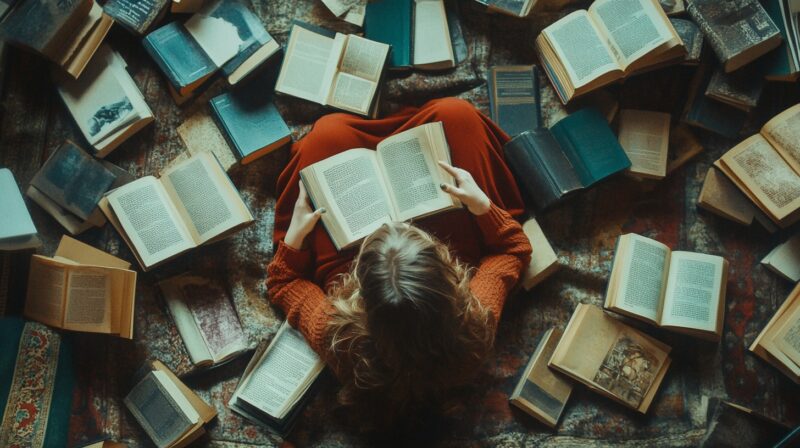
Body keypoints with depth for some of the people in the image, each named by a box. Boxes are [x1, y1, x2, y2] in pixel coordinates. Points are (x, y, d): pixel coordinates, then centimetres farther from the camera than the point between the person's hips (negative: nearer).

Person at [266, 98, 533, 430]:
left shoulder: (337, 341, -41)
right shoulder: (474, 331, -40)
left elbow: (283, 284, -17)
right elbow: (514, 250, -18)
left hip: (344, 257, 0)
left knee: (329, 130, 3)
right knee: (455, 113, -2)